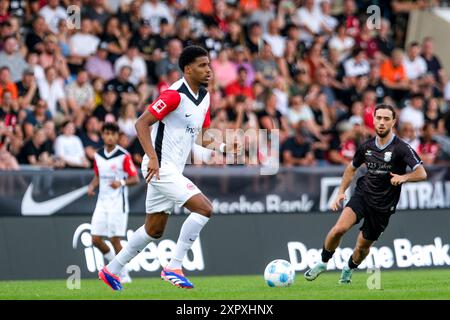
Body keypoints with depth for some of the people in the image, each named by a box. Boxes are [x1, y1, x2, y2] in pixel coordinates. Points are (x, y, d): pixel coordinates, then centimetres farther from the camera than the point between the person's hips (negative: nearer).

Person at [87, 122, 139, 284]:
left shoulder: (124, 156, -9)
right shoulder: (98, 155, 9)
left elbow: (135, 178, -8)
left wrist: (121, 182, -26)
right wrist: (92, 186, 2)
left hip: (117, 203, -6)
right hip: (102, 202, 6)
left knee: (114, 239, -8)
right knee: (96, 239, -1)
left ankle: (124, 275, 3)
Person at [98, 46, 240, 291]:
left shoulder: (204, 97, 10)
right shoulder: (175, 94, -17)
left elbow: (202, 139, 17)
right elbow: (141, 123, -19)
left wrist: (223, 147, -2)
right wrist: (153, 158, -27)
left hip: (172, 170, 10)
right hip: (160, 167, -10)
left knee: (154, 230, 17)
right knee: (204, 208, -18)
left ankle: (111, 270, 29)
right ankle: (173, 268, -13)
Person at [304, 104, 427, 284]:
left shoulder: (401, 148, -12)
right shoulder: (366, 147, 2)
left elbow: (422, 174, -15)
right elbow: (352, 168, 20)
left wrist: (403, 177, -33)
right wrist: (341, 192, 11)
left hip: (383, 206, -2)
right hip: (362, 195, 2)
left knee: (363, 246, 8)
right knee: (339, 228, -23)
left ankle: (348, 270, 40)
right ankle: (323, 263, -2)